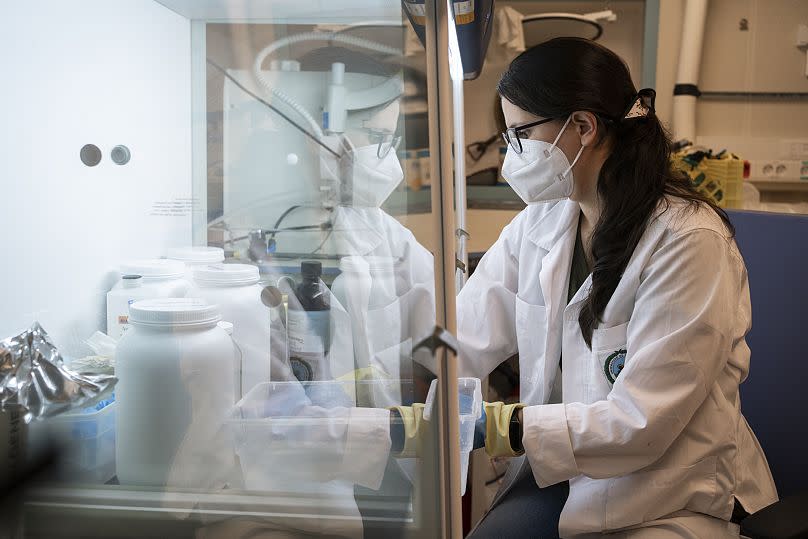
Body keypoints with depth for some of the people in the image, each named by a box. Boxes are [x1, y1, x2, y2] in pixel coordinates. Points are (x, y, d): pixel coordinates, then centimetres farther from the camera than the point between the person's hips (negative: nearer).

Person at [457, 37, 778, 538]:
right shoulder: (540, 223, 2)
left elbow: (640, 422, -23)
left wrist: (489, 424, -27)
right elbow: (468, 333, -1)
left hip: (671, 498, -5)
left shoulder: (688, 240, -20)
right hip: (560, 467, 6)